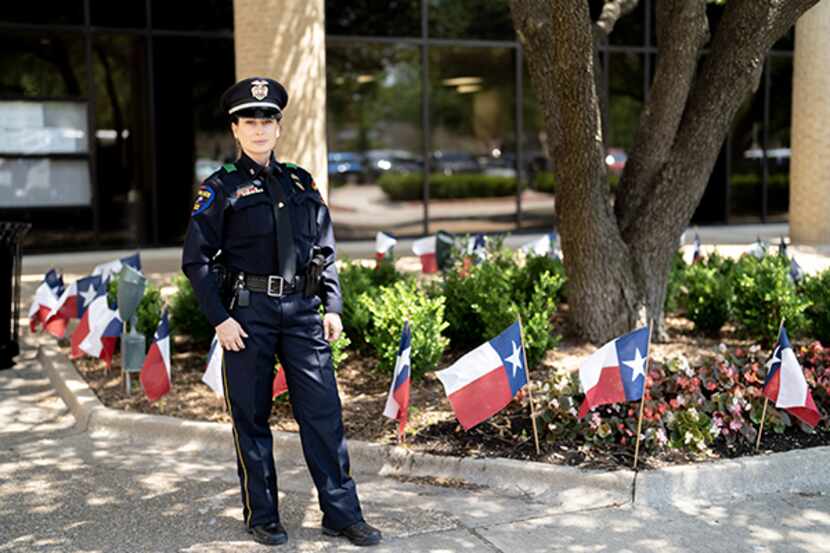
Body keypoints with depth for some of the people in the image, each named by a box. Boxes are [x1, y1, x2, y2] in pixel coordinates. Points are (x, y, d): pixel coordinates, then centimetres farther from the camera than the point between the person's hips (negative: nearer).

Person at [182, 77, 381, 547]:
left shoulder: (301, 182, 12)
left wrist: (333, 307, 5)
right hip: (248, 310, -3)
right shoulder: (222, 188, 0)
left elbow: (325, 250, 14)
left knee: (324, 410, 2)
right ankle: (262, 516, 19)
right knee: (252, 416, 5)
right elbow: (196, 259, -3)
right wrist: (220, 318, -10)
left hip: (302, 307, 3)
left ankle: (342, 513, 11)